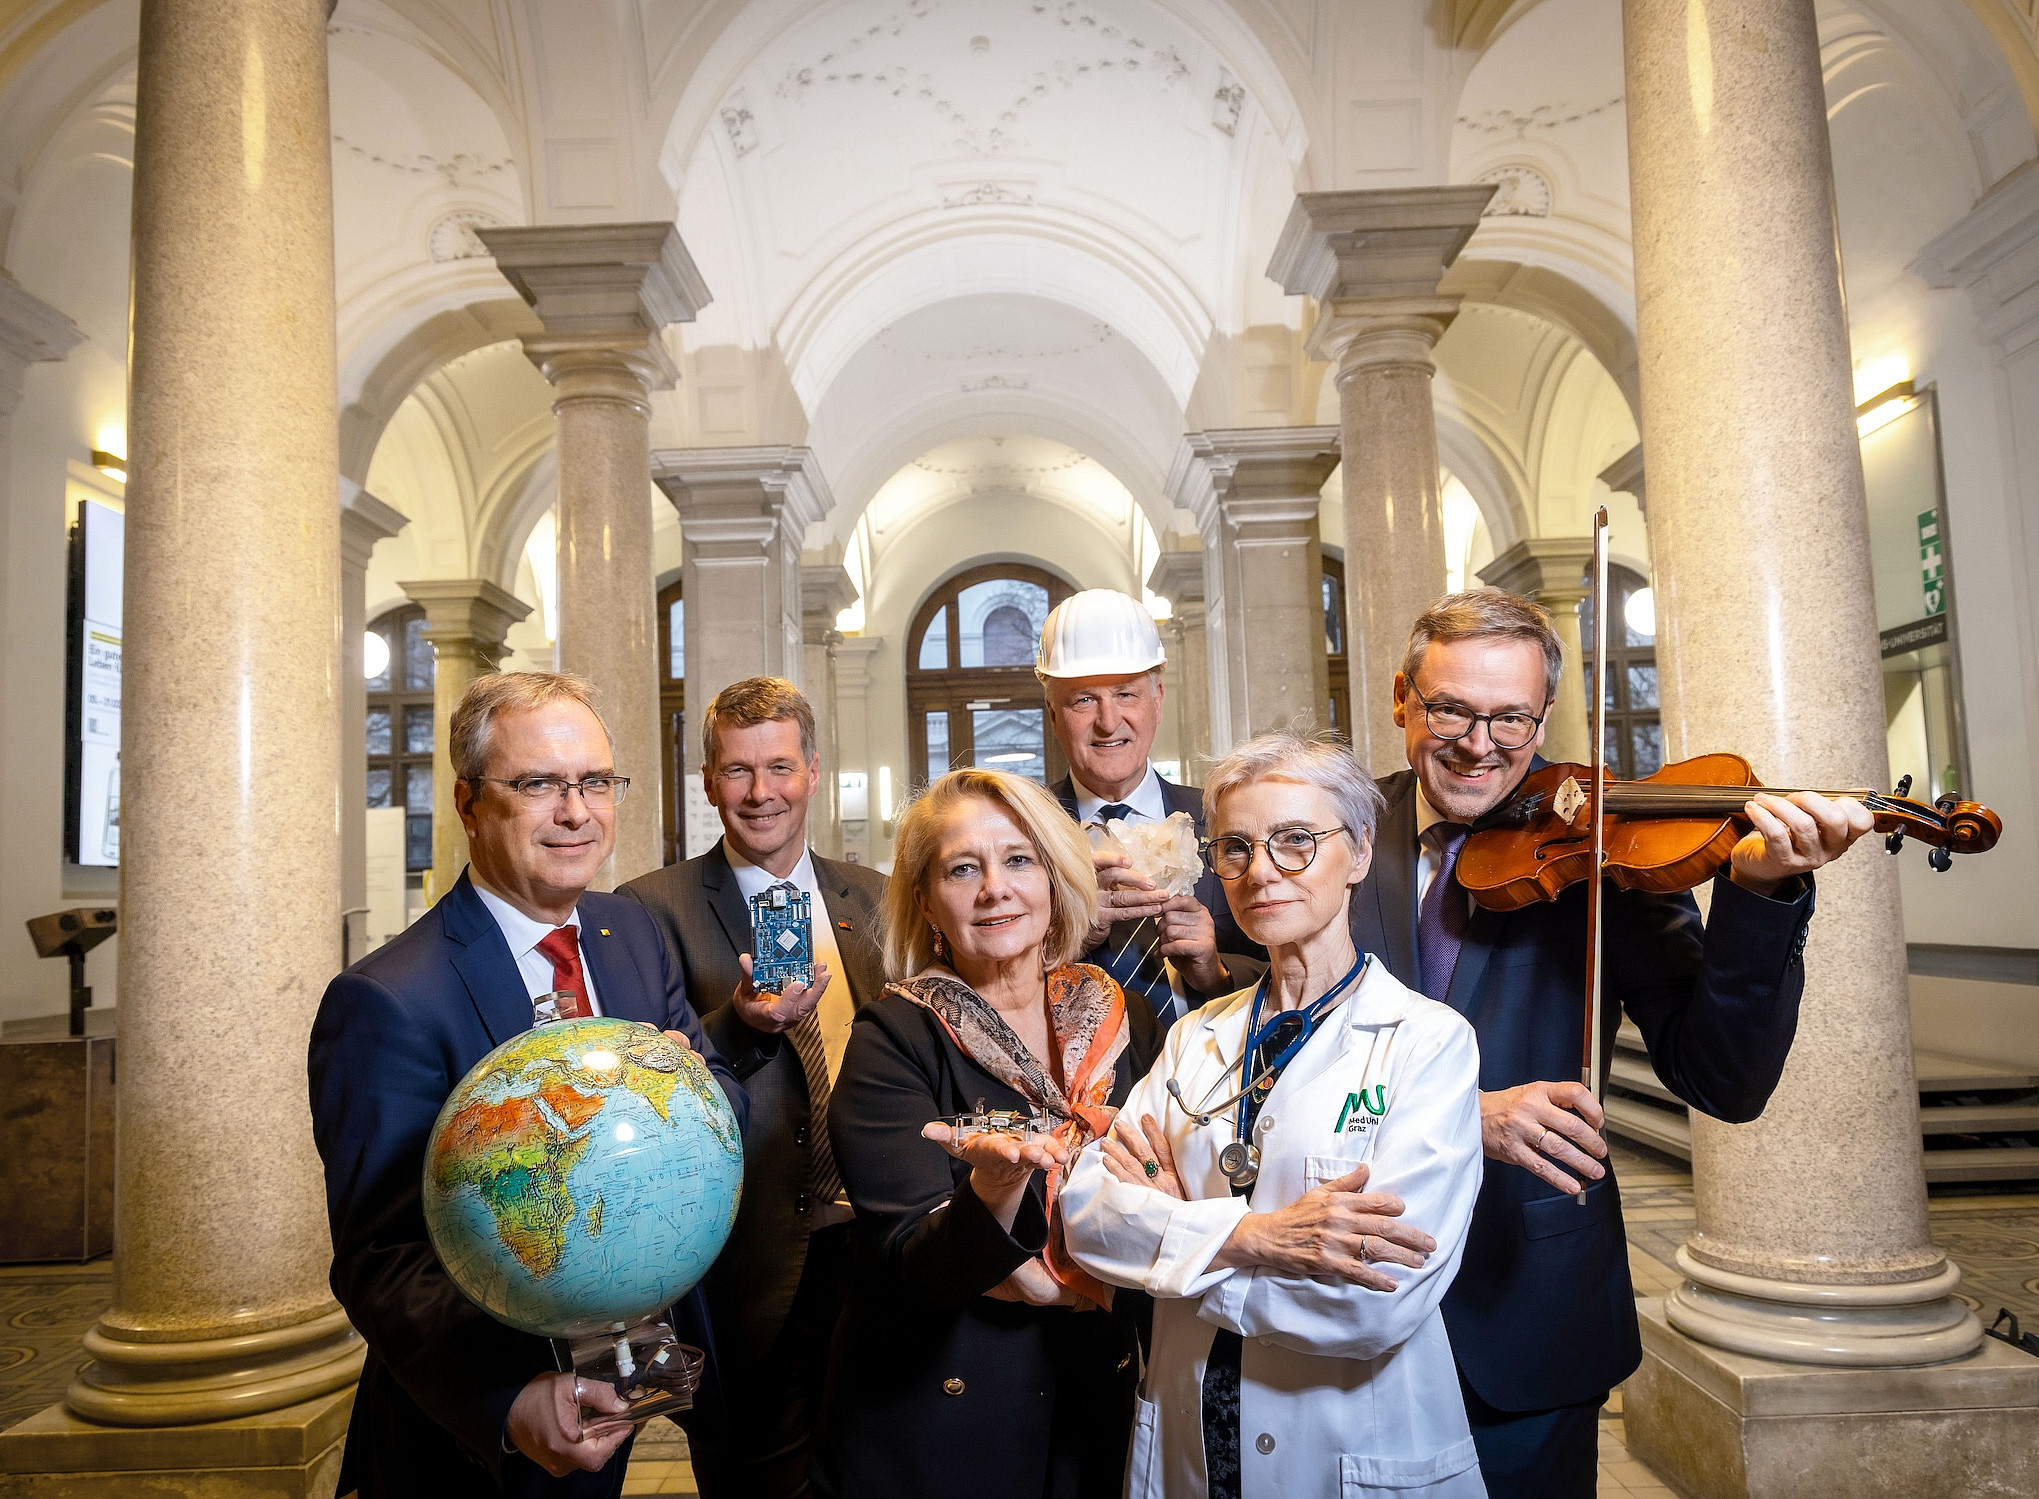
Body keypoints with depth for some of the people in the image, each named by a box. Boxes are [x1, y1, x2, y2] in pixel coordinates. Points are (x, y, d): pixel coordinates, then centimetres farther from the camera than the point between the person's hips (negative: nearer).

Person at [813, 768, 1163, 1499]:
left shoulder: (1127, 1024, -2)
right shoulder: (894, 1038, -13)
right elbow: (916, 1269, -19)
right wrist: (994, 1187, -38)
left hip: (1099, 1404, 3)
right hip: (936, 1421, -3)